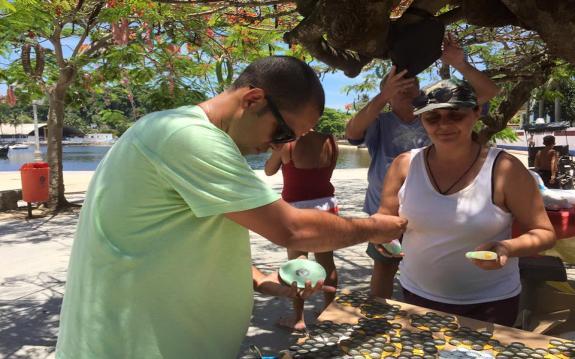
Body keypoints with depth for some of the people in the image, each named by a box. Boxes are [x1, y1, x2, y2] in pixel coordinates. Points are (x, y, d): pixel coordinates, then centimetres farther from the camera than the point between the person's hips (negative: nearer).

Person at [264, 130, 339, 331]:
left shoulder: (288, 143, -14)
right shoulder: (330, 140, -3)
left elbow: (269, 171, 1)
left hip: (297, 208, -4)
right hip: (326, 204, 5)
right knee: (327, 262, 13)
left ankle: (298, 318, 13)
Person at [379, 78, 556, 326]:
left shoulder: (504, 169, -14)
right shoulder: (404, 165, -7)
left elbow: (544, 233, -7)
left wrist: (508, 248, -27)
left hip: (489, 303, -2)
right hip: (417, 296, 3)